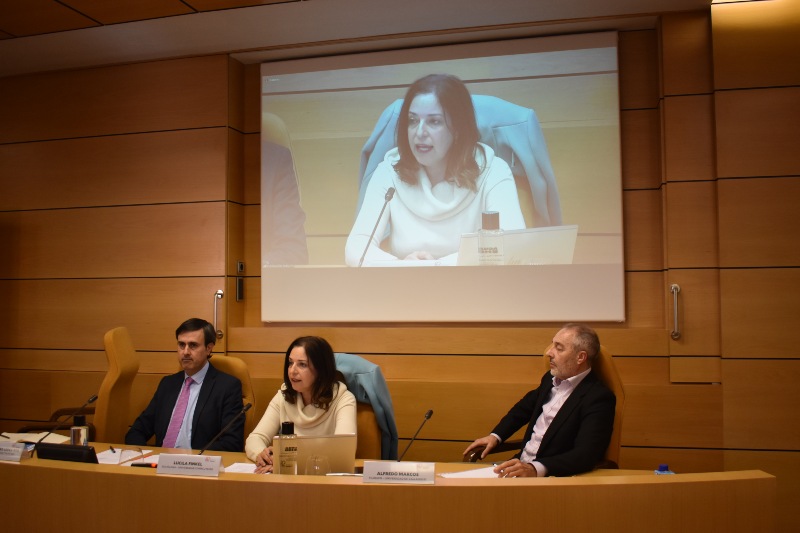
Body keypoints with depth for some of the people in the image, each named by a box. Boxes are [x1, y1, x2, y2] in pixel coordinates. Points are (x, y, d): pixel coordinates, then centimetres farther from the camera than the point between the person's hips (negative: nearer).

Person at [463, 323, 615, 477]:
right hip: (520, 465, 7)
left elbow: (586, 455, -27)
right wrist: (495, 435, 9)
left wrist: (535, 469, -40)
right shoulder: (551, 378, 6)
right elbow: (525, 406, 23)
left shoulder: (599, 398, -16)